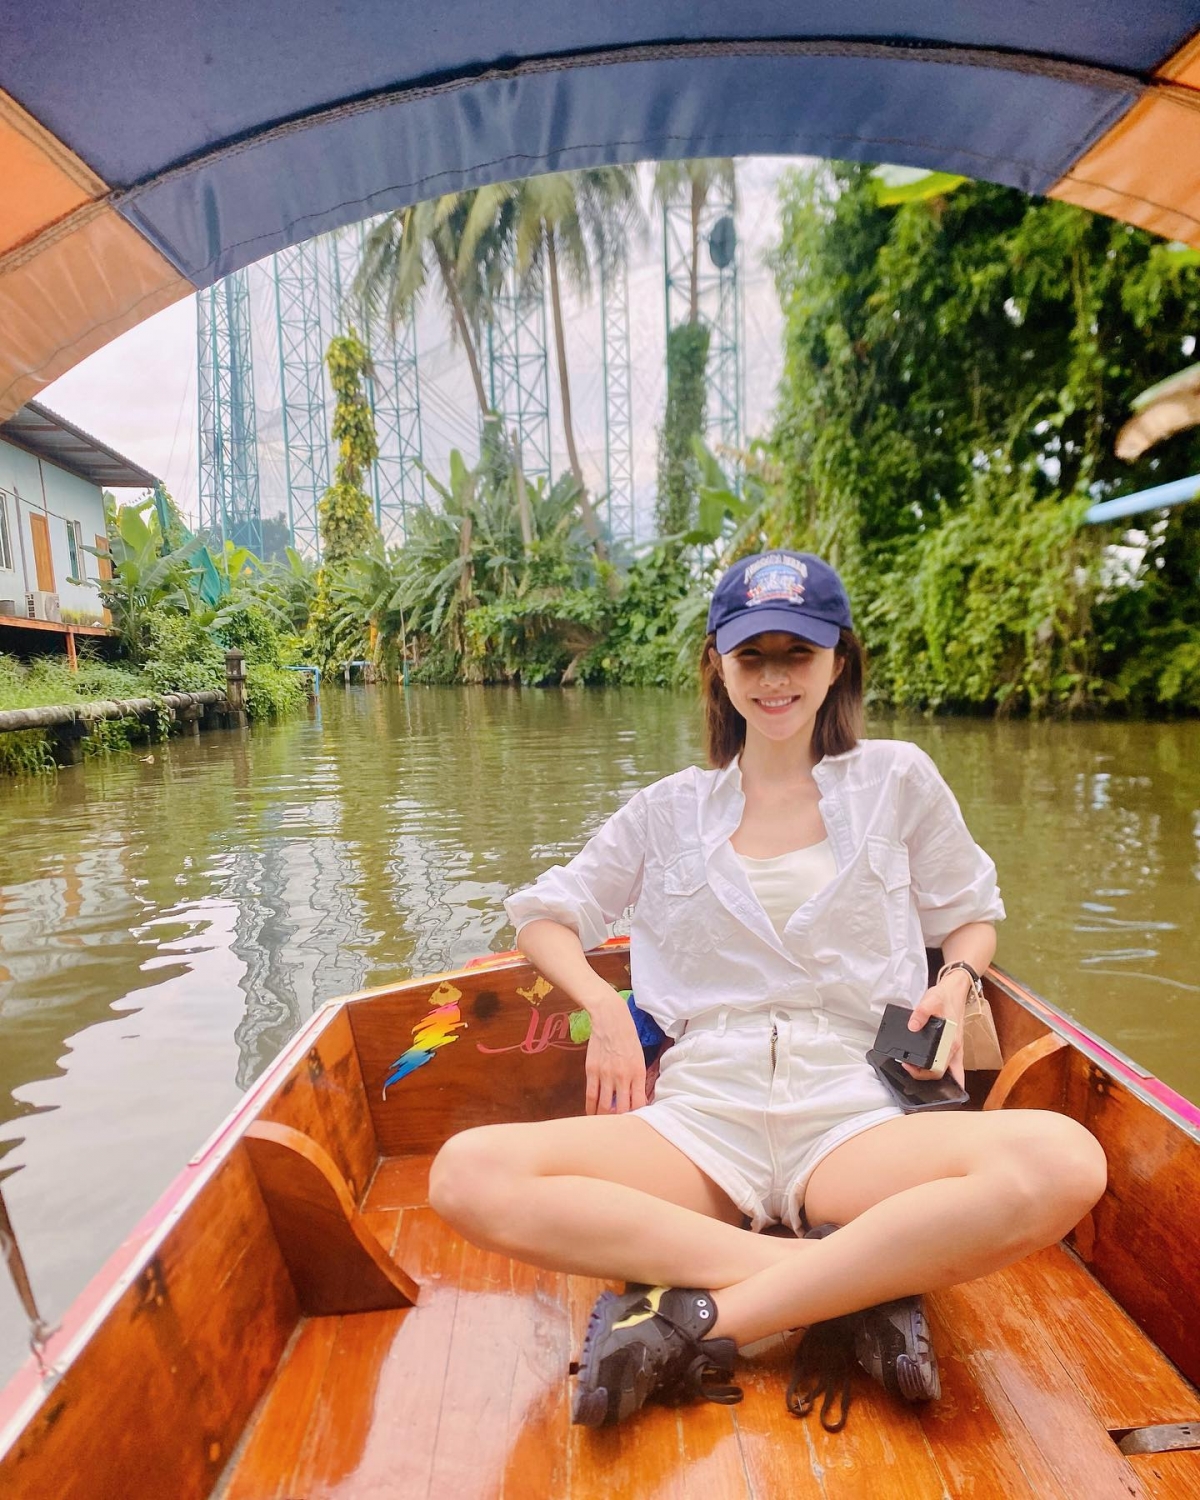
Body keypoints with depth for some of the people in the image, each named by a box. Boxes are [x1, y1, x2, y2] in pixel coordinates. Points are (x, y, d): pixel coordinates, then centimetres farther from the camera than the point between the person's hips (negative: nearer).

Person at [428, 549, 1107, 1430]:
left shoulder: (898, 779, 11)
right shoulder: (669, 811, 13)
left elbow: (971, 917, 21)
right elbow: (546, 915, 18)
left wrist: (955, 983, -2)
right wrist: (605, 1007, -2)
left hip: (853, 1115, -1)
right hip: (700, 1118, 2)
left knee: (1063, 1163, -32)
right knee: (470, 1174, -25)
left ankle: (697, 1325, -23)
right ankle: (861, 1283, -18)